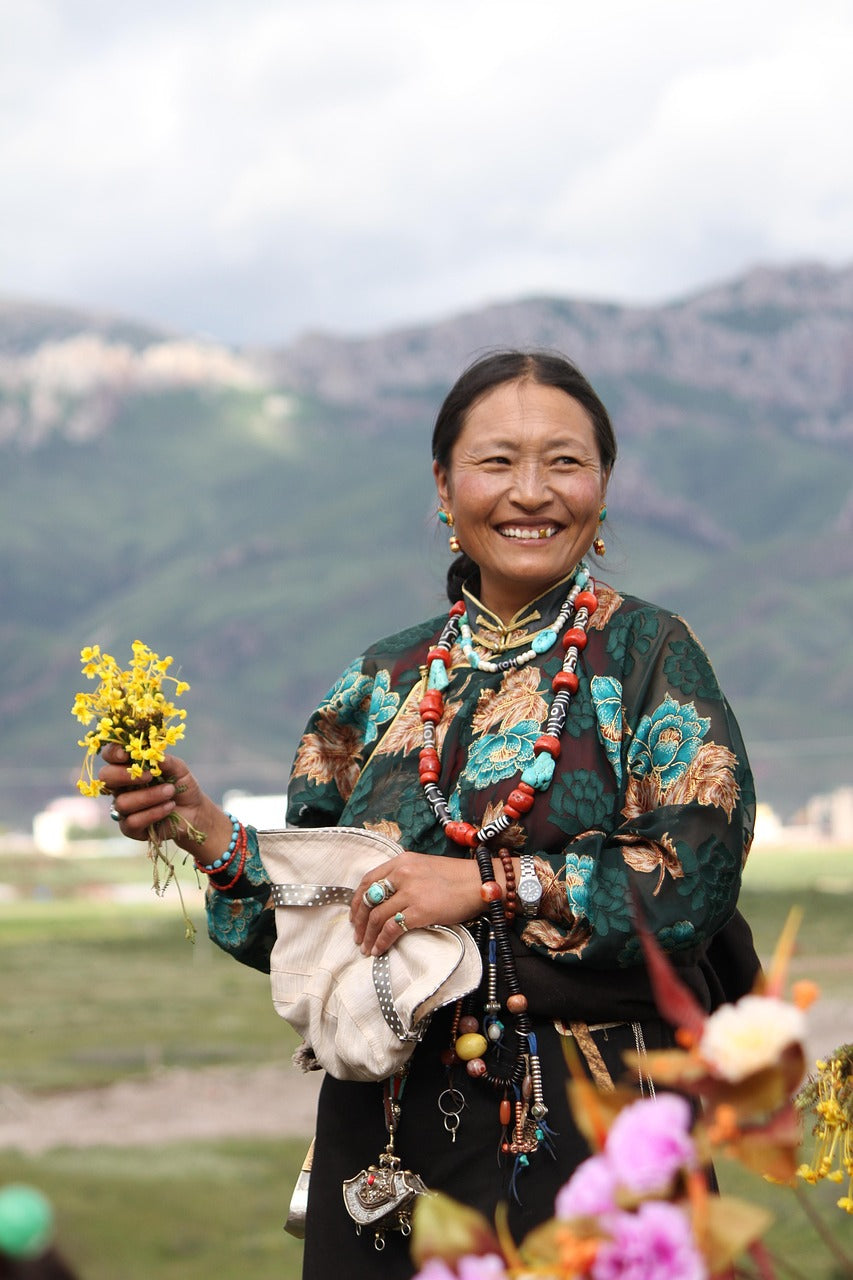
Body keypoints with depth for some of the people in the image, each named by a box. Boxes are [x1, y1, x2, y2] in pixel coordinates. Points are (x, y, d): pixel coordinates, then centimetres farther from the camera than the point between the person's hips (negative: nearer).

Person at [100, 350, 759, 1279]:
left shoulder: (645, 653, 0)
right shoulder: (385, 683, 10)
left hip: (591, 1131, -3)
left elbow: (697, 873, -12)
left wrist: (492, 883, -18)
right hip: (392, 1126, 3)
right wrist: (207, 833, -8)